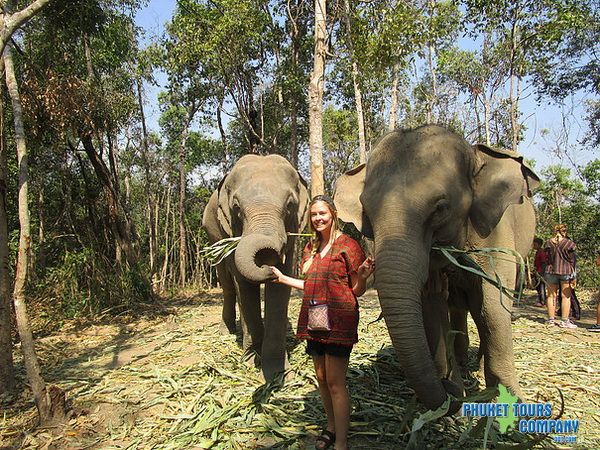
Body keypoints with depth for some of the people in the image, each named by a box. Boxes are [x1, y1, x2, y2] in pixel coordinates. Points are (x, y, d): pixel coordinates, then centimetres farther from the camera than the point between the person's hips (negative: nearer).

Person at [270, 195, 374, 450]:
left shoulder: (347, 245, -9)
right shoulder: (311, 247, 12)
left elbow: (357, 291, -7)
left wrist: (362, 277, -28)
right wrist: (282, 278, 20)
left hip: (338, 321, -7)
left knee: (335, 382, -4)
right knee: (321, 379, 17)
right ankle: (331, 426, 37)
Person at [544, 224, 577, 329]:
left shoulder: (548, 242, -1)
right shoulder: (569, 243, -6)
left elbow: (547, 257, 1)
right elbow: (572, 260, -2)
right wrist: (573, 273, 3)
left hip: (551, 271, 2)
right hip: (566, 271, -2)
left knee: (551, 295, 9)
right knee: (566, 296, 4)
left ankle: (551, 319, 12)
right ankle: (564, 321, 4)